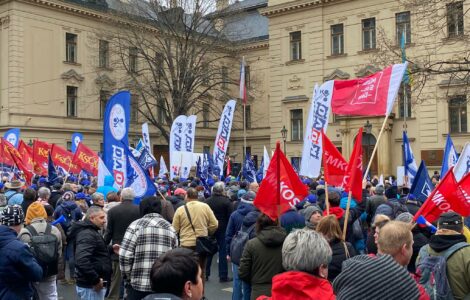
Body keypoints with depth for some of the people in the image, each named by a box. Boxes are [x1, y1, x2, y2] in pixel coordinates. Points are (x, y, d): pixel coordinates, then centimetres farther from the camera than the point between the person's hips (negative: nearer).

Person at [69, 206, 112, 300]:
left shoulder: (91, 232, 16)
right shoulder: (87, 234, -18)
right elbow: (82, 260, -31)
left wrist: (110, 249, 16)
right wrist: (95, 280, -26)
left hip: (91, 285, 10)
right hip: (91, 286, -10)